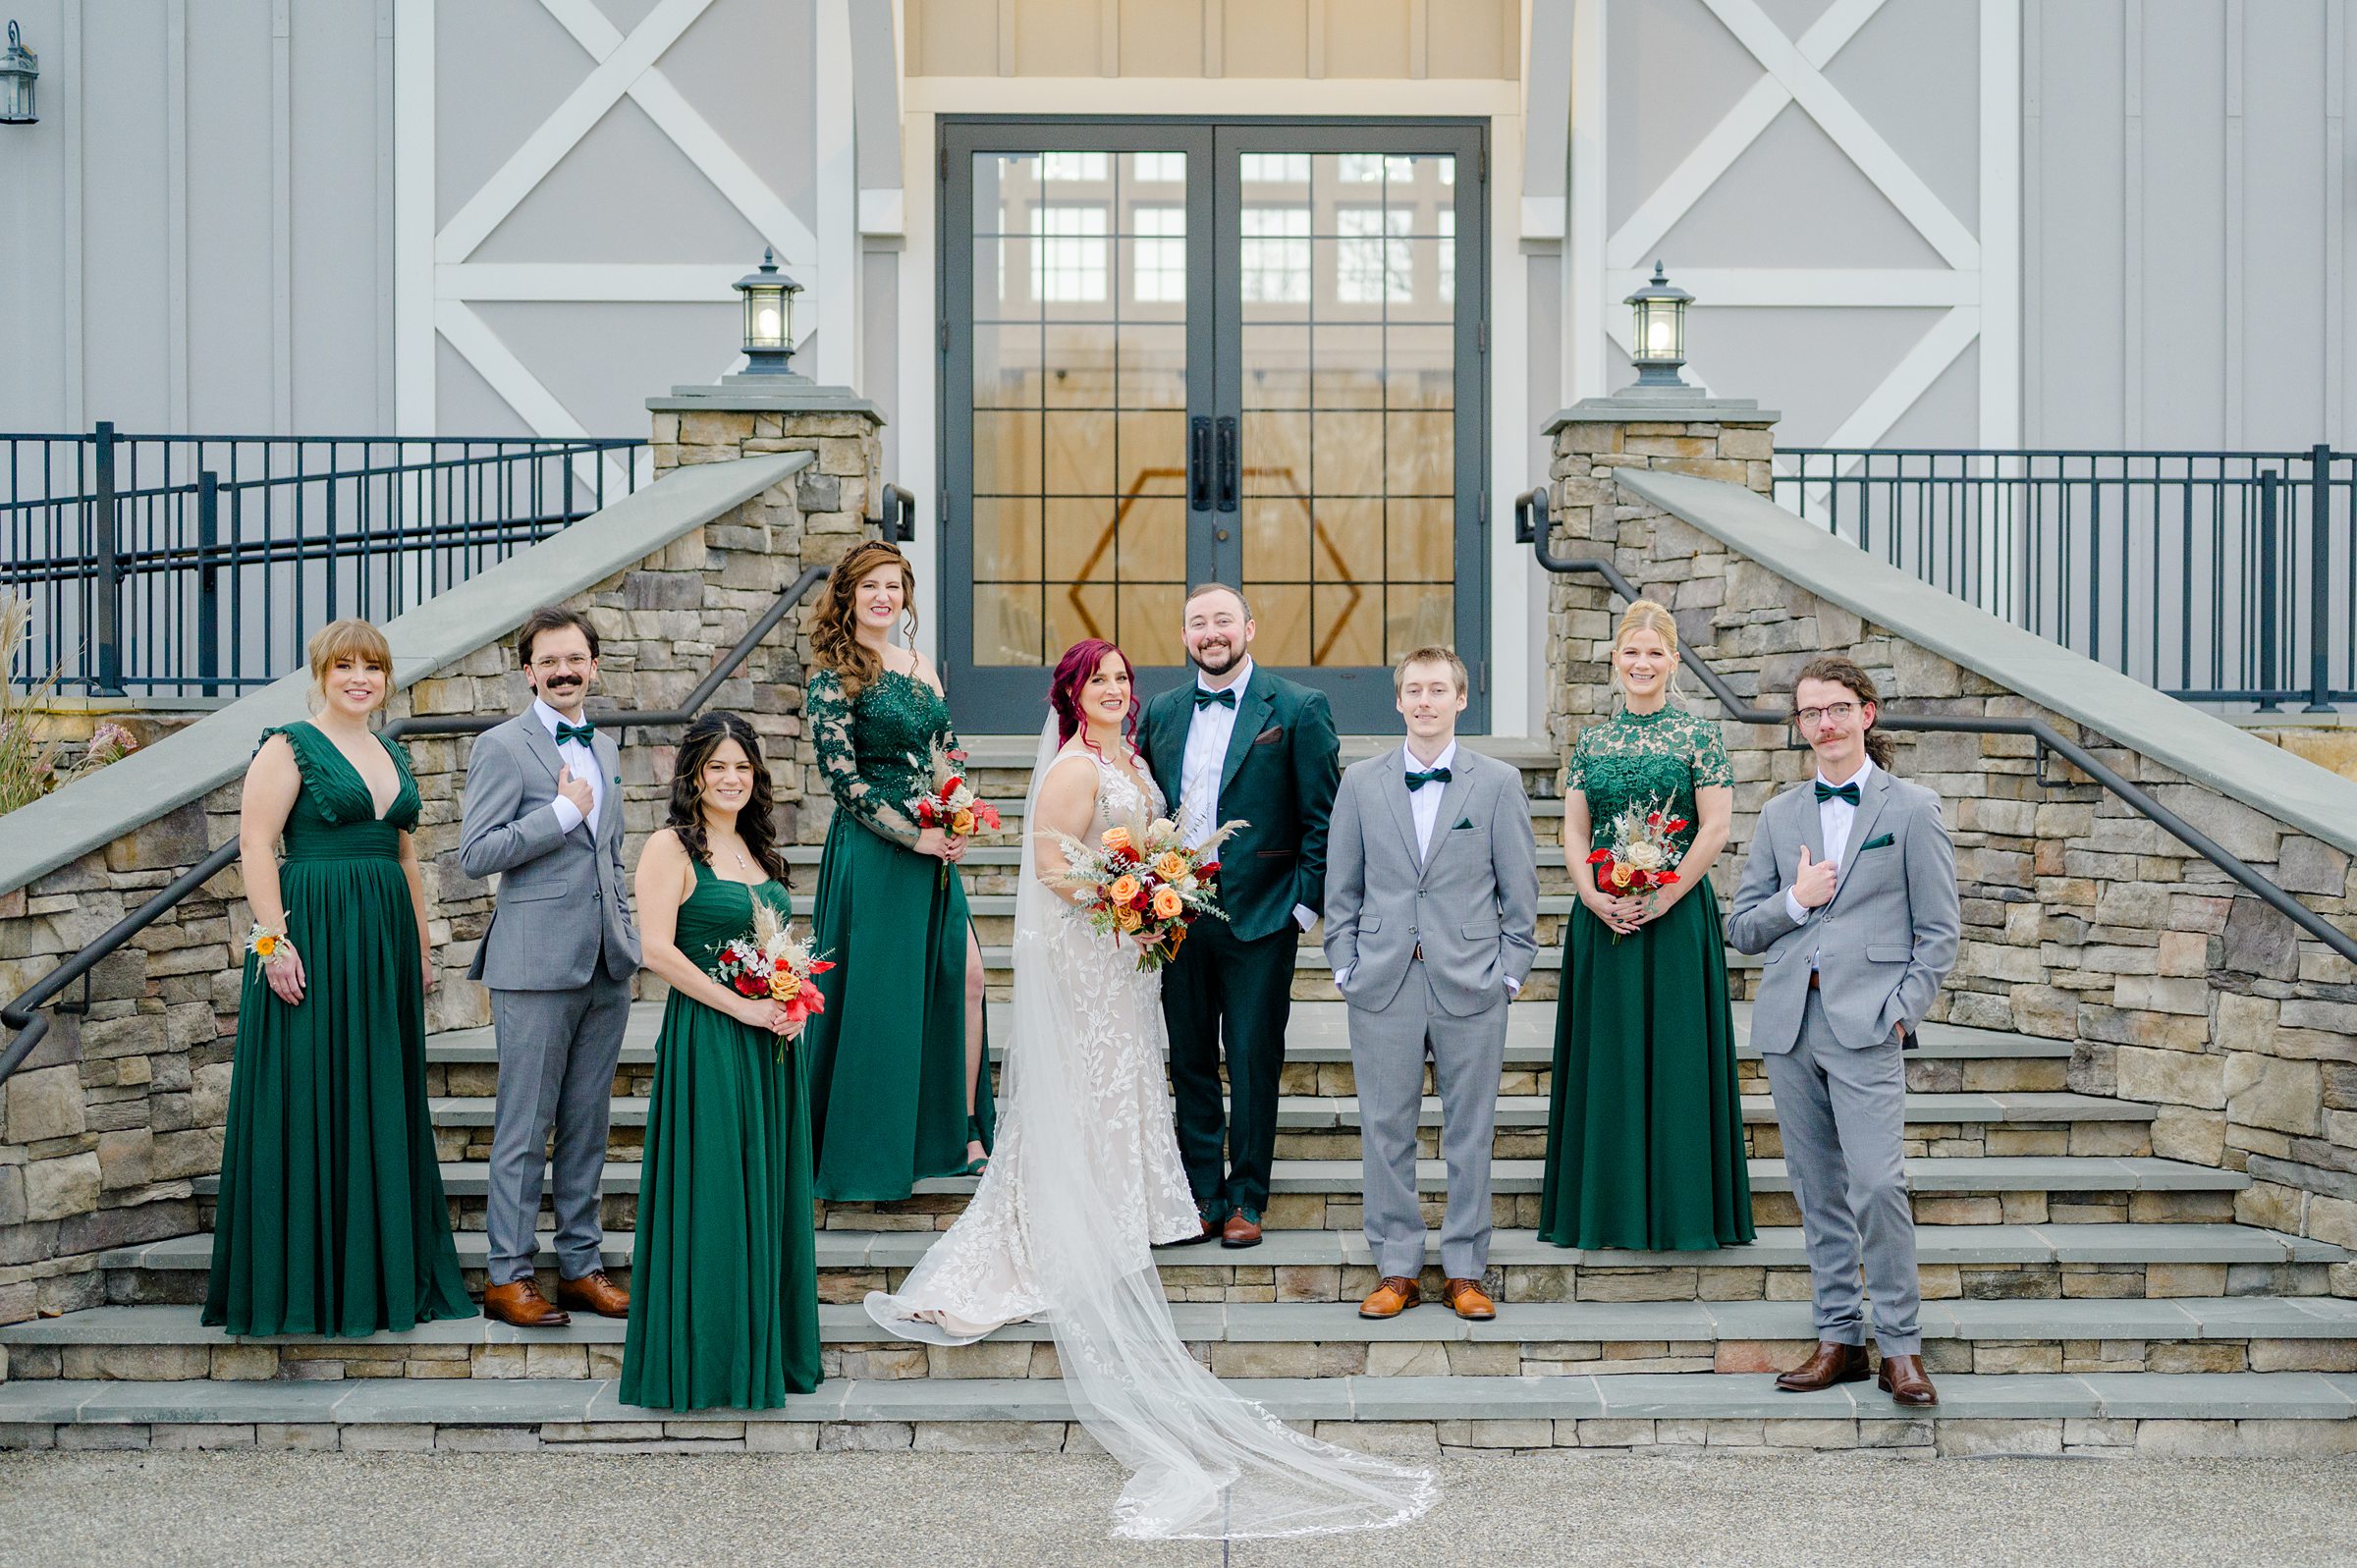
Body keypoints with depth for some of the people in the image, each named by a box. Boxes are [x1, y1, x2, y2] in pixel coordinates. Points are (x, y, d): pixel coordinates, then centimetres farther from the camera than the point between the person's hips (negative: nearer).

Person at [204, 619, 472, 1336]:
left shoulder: (393, 757, 16)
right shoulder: (289, 747, -4)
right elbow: (255, 845, -11)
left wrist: (421, 944, 17)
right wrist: (274, 941, -18)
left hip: (386, 940, 7)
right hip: (314, 937, -7)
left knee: (383, 1100, 9)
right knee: (310, 1102, -3)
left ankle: (383, 1270, 18)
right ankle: (305, 1278, 6)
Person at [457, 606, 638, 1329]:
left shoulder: (606, 747, 16)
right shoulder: (502, 747, -5)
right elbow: (475, 854, -13)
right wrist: (563, 812, -14)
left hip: (606, 963, 6)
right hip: (536, 964, -6)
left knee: (587, 1125, 11)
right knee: (525, 1128, -2)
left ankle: (581, 1265, 19)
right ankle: (508, 1276, 6)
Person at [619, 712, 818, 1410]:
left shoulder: (757, 850, 15)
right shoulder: (671, 848, -7)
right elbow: (657, 951, -16)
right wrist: (744, 1009, -17)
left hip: (769, 1045, 7)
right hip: (704, 1040, -7)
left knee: (767, 1189, 10)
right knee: (710, 1192, -4)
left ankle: (764, 1350, 20)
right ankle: (704, 1359, 6)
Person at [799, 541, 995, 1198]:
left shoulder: (921, 669, 13)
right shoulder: (834, 680, -7)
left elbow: (949, 753, 17)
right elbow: (842, 780, -12)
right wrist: (915, 836, -15)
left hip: (934, 848, 6)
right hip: (872, 854, -6)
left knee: (966, 976, 2)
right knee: (878, 992, -1)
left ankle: (964, 1133, 12)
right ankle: (872, 1151, 10)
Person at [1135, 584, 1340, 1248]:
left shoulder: (1300, 709, -3)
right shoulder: (1162, 713, 10)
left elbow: (1323, 819, -3)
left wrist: (1303, 906, -8)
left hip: (1259, 919, -4)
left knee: (1254, 1063, 4)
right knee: (1190, 1061, 9)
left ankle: (1246, 1199, 16)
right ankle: (1202, 1197, 19)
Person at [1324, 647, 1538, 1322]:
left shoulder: (1499, 782, 3)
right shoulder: (1361, 782, 7)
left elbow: (1519, 888, 5)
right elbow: (1341, 887, 10)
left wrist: (1511, 970, 0)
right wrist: (1345, 967, 4)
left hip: (1471, 983, -1)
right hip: (1383, 983, 1)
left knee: (1470, 1132, 5)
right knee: (1386, 1131, 4)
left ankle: (1465, 1271, 15)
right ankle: (1396, 1270, 14)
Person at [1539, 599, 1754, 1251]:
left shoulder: (1697, 735, -1)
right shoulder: (1592, 740, 9)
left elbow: (1715, 828, -6)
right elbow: (1574, 830, 7)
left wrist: (1662, 898, -13)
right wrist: (1594, 896, -8)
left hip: (1676, 913, -3)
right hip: (1601, 916, 3)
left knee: (1673, 1049, -1)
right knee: (1606, 1050, 6)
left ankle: (1678, 1206, 7)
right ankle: (1608, 1206, 14)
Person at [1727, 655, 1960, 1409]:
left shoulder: (1912, 808, 3)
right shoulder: (1779, 815, 13)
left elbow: (1940, 929, 2)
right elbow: (1742, 927, 14)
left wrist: (1903, 1011, -7)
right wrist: (1794, 901, -4)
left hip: (1867, 1021, -4)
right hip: (1790, 1020, 4)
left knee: (1878, 1184, -13)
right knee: (1817, 1190, 8)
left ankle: (1901, 1346, -1)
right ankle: (1839, 1338, 16)